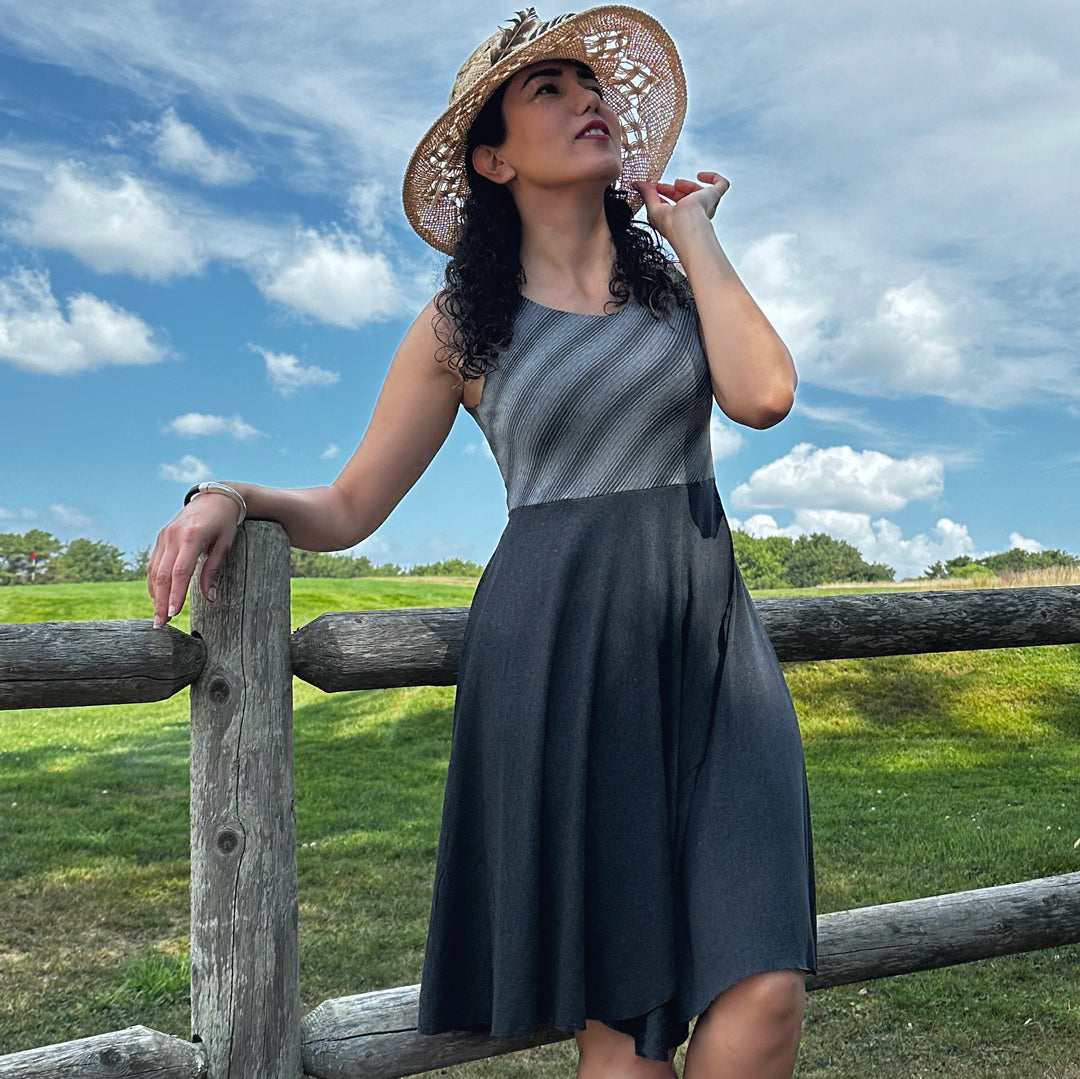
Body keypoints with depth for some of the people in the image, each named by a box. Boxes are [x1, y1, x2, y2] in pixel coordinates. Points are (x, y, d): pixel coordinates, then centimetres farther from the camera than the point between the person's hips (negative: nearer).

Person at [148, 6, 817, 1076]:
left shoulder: (677, 279, 14)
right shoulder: (462, 324, 9)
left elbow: (763, 394, -7)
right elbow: (347, 509, 10)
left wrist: (691, 226, 5)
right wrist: (231, 497, -10)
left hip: (702, 633, 2)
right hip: (555, 642, -2)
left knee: (764, 988, -10)